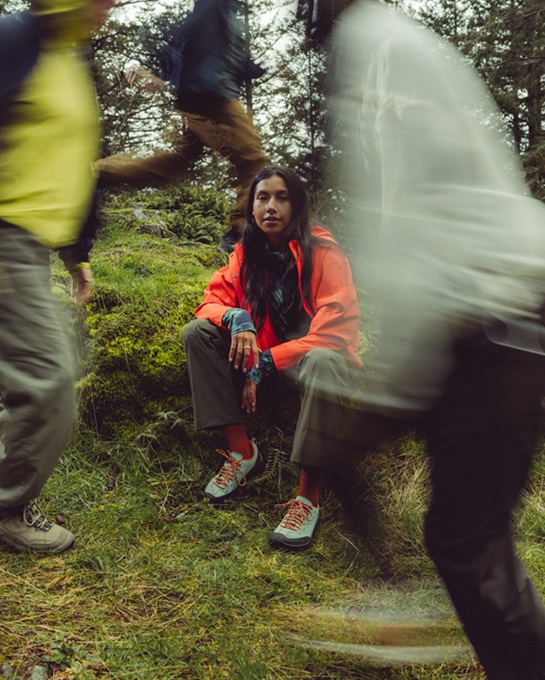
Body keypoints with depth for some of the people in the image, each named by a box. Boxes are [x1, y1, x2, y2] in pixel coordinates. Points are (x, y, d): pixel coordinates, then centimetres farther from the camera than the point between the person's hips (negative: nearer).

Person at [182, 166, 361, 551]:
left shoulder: (324, 253, -17)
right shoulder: (247, 253, 0)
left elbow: (335, 331, -23)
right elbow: (212, 301, 2)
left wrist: (266, 362, -25)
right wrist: (235, 317, -24)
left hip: (315, 351, -5)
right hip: (266, 353, 6)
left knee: (323, 363, -41)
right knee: (197, 333, -12)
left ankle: (310, 493, -29)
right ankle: (241, 450, -13)